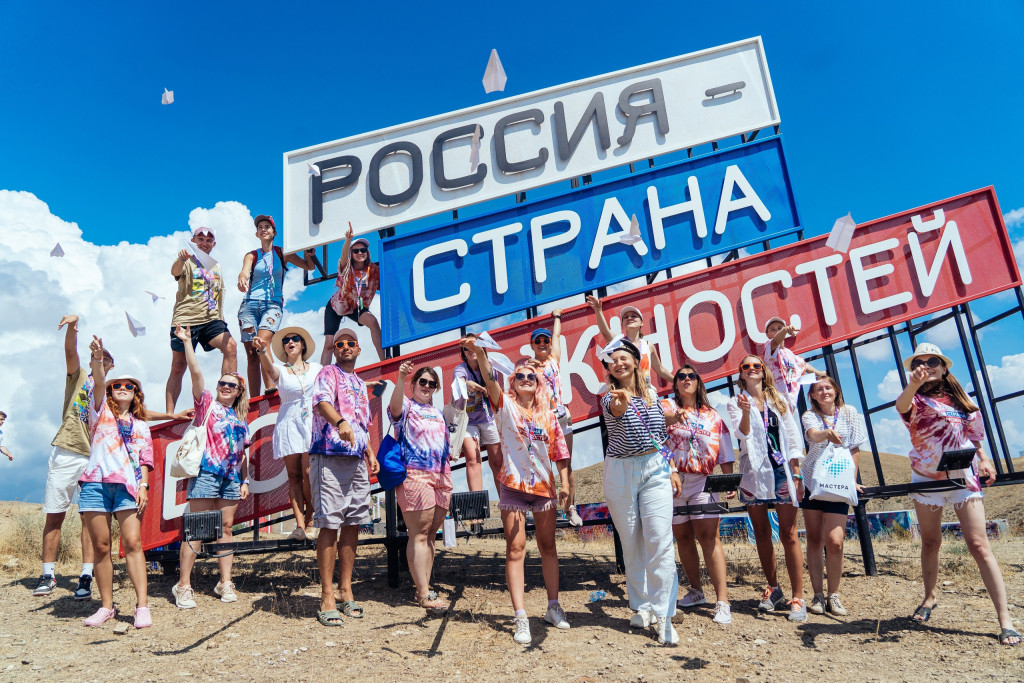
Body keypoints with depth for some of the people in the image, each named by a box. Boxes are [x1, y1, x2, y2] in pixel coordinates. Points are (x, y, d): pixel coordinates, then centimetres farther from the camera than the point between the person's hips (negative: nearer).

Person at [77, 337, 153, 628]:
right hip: (96, 483, 0)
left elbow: (145, 459, 13)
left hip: (128, 486, 0)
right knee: (101, 546, 1)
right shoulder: (101, 411, 17)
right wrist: (98, 358, -20)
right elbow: (98, 383, -3)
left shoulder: (141, 425, 21)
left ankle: (142, 605, -13)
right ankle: (107, 606, 9)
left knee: (132, 543, -10)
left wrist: (143, 485, -2)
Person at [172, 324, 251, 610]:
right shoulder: (207, 404, 6)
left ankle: (225, 582, 11)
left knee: (226, 527, 6)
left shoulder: (241, 418, 17)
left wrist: (245, 480, 11)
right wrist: (187, 342, -11)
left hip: (232, 477, 5)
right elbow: (195, 372, -6)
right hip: (206, 472, -4)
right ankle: (184, 585, 0)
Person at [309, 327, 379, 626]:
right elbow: (321, 401, -22)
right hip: (329, 456, -7)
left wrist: (370, 453, 15)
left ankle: (345, 590, 18)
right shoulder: (328, 373, 0)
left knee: (353, 525, 9)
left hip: (357, 461, 7)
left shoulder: (360, 383, 22)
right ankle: (327, 597, 0)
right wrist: (340, 422, -40)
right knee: (330, 526, -6)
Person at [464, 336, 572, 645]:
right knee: (516, 548, -5)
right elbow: (490, 380, -19)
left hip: (544, 485, 3)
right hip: (513, 484, -3)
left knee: (548, 546, 13)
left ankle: (553, 607, 26)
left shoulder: (548, 414, 8)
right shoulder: (506, 406, -1)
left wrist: (565, 481, 0)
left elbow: (559, 450, 10)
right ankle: (521, 618, -3)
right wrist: (479, 352, -35)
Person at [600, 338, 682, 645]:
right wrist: (622, 402, -53)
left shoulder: (652, 395, 8)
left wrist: (672, 469, 11)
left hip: (656, 470, 2)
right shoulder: (610, 398, -3)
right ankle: (641, 606, 22)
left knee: (660, 540, -9)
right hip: (620, 473, -2)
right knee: (631, 542, 6)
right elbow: (615, 410, -30)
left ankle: (663, 613, -3)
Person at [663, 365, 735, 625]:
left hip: (704, 481, 0)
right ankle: (696, 591, 25)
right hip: (673, 480, 0)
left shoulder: (713, 416, 13)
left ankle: (722, 601, -11)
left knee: (708, 536, -11)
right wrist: (674, 417, -37)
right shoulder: (666, 407, 6)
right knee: (683, 537, 8)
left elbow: (724, 452, 12)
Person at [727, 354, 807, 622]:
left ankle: (797, 598, 0)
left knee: (789, 535, -4)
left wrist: (796, 474, 1)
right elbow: (743, 434, -10)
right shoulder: (735, 403, 6)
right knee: (761, 534, 8)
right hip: (754, 472, 0)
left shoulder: (779, 400, 11)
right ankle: (773, 589, 23)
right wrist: (745, 412, -29)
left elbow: (792, 437, 8)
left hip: (782, 470, 0)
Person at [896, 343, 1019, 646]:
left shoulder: (959, 397, 8)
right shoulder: (916, 399, -4)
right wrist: (913, 384, -51)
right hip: (926, 478, -1)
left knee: (979, 545, -7)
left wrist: (983, 458, 4)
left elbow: (972, 432, 20)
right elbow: (901, 406, -30)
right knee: (930, 543, 11)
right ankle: (929, 599, 30)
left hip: (963, 477, 1)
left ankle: (1004, 618, -5)